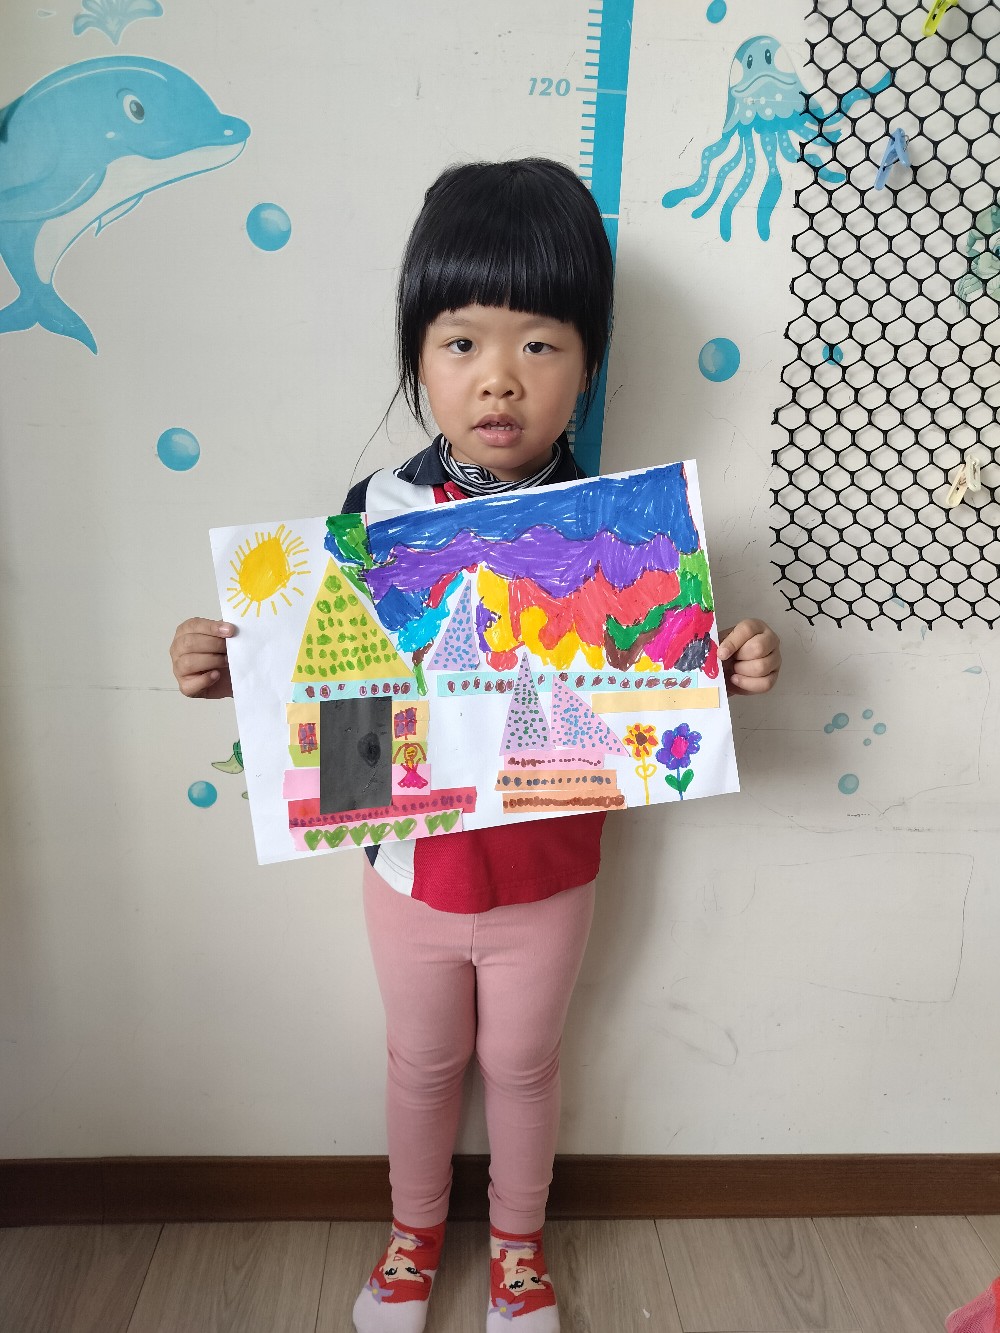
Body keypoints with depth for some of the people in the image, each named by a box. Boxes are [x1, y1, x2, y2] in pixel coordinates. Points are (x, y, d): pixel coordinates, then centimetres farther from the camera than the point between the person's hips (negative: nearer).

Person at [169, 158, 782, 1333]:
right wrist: (226, 667, -23)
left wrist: (732, 668, -23)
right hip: (413, 869, 1)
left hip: (547, 875, 0)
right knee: (420, 1062, 25)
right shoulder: (378, 509, -15)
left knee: (522, 1065, 23)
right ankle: (414, 1231, 55)